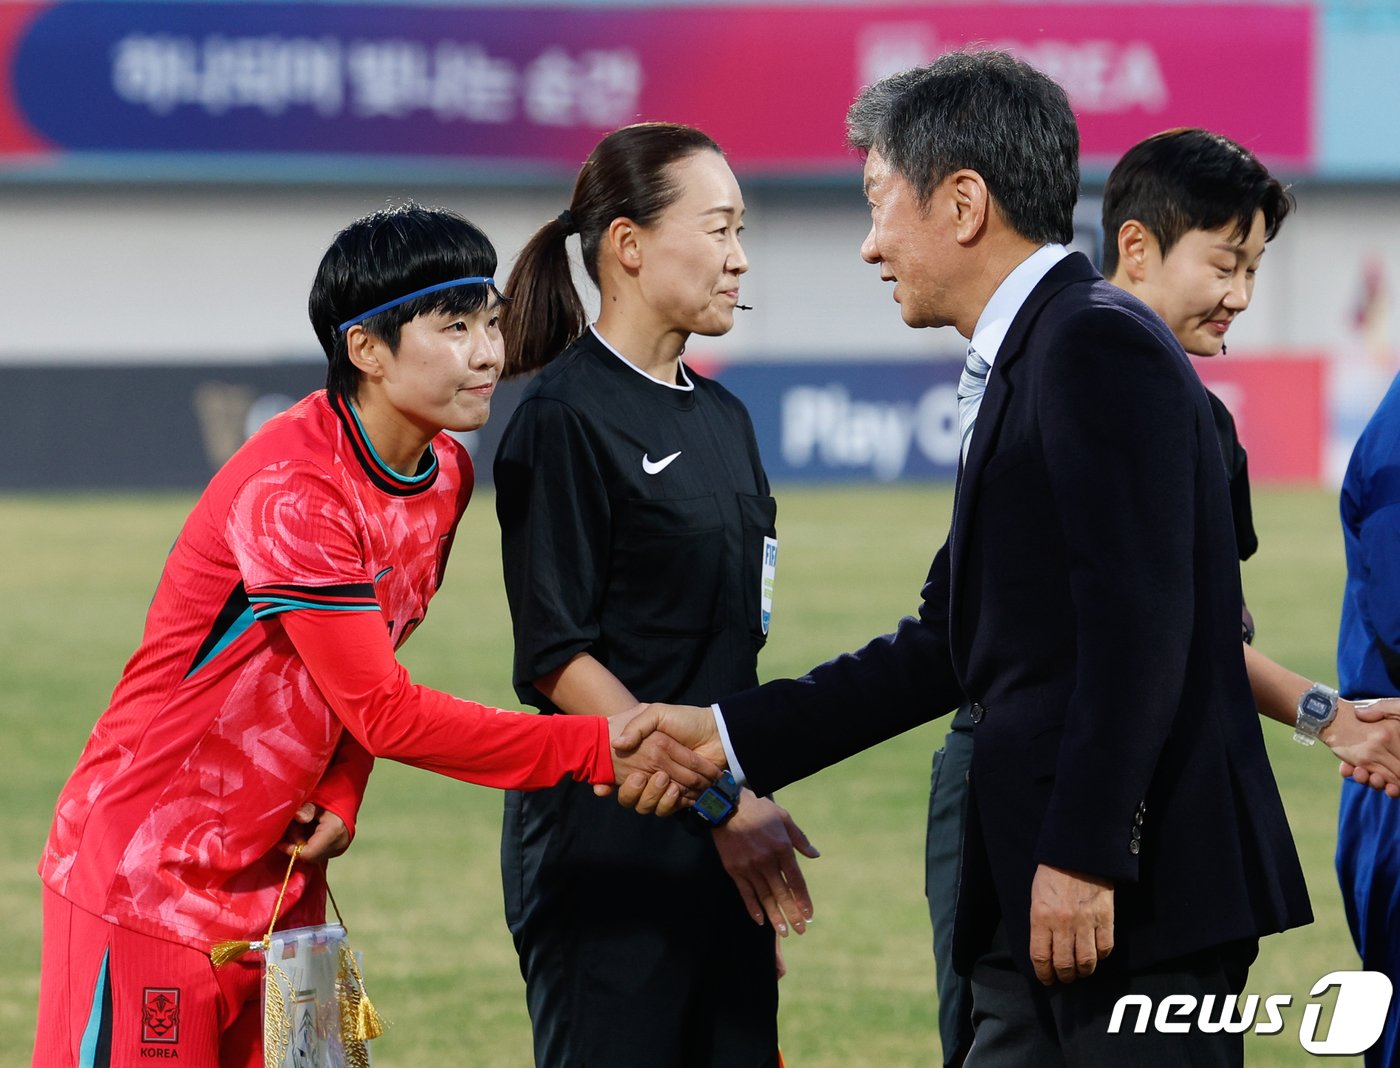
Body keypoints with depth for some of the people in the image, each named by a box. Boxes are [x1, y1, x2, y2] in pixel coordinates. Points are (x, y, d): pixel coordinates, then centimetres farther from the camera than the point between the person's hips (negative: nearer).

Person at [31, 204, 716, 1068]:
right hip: (147, 870, -8)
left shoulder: (446, 476, 5)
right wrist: (599, 751, -26)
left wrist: (340, 796, -3)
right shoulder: (292, 488, -23)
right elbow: (384, 709, -24)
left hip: (279, 870, 8)